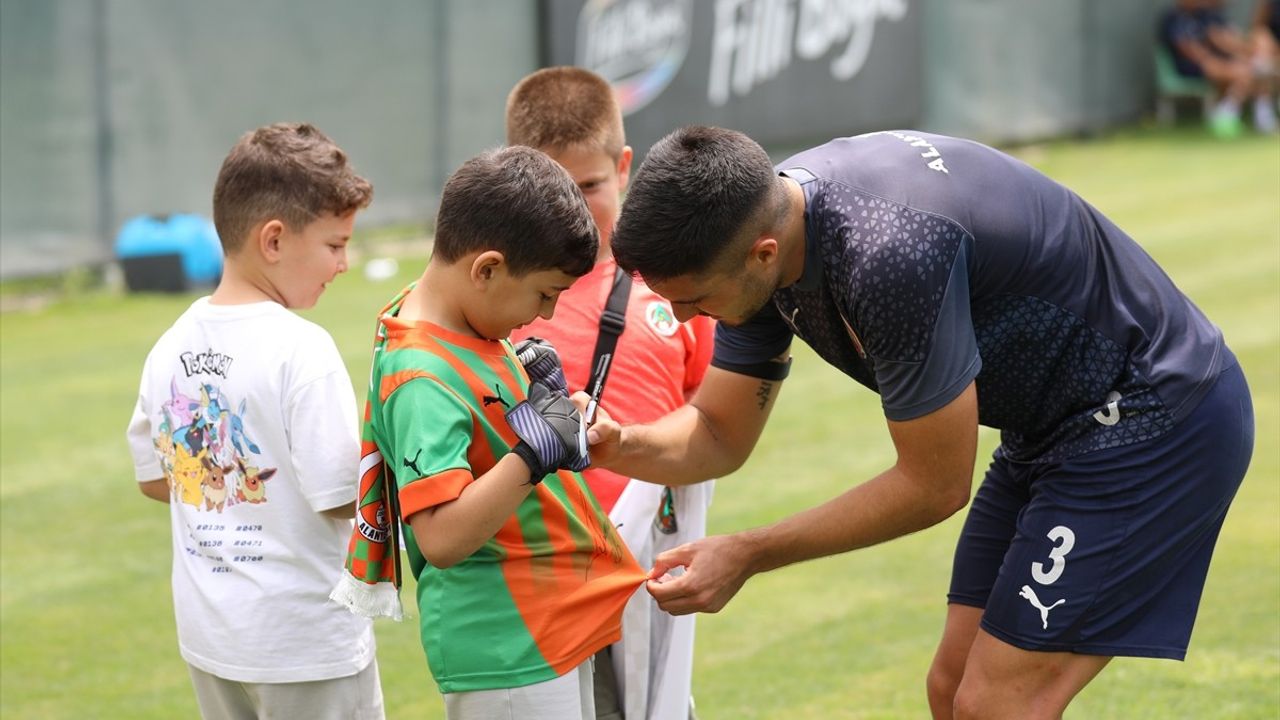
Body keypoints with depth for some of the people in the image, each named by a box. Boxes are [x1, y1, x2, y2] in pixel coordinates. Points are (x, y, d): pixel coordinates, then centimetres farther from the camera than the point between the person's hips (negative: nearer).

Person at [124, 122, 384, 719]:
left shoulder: (171, 347, 3)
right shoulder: (300, 349, -19)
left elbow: (154, 478, 13)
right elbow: (343, 495, -20)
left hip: (208, 631, 7)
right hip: (305, 638, -7)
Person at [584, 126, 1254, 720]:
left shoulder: (889, 254, -35)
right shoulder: (755, 216, -8)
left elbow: (936, 484, -22)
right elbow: (719, 434, 2)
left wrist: (746, 555, -18)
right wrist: (620, 445, -20)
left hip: (1158, 422, -9)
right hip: (1053, 426, 9)